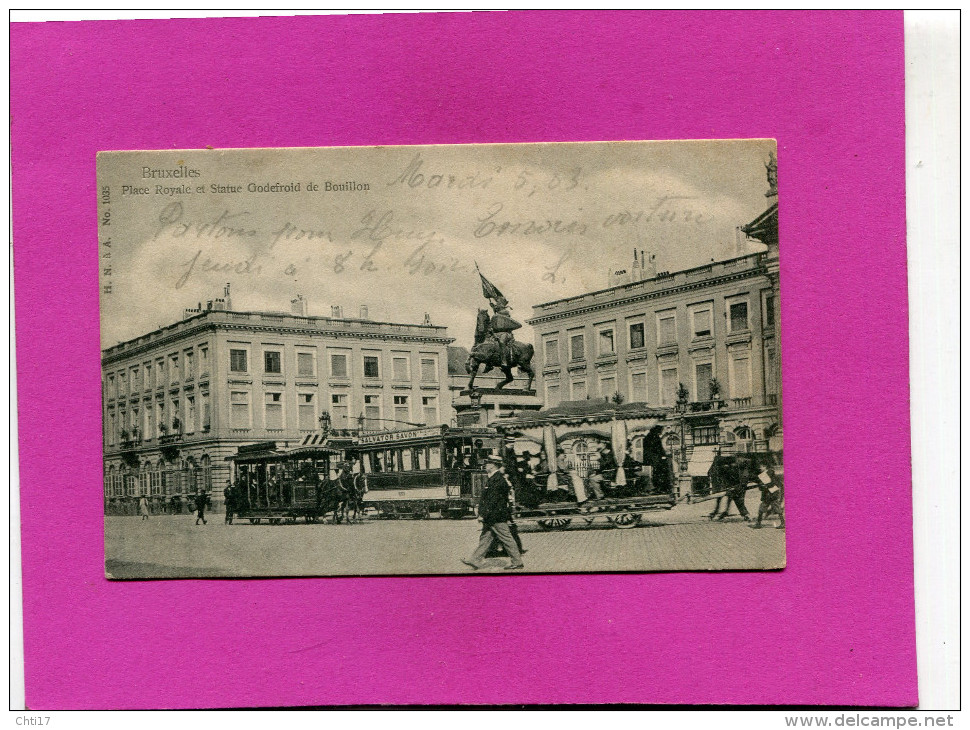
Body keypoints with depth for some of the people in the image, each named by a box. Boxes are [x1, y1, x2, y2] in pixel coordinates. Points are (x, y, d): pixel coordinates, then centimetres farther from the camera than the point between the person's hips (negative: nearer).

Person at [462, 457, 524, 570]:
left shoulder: (498, 480, -19)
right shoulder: (494, 478, 14)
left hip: (497, 517, -10)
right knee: (485, 537, 11)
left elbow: (493, 500, -22)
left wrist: (483, 515, -20)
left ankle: (517, 563, 6)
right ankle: (475, 560, 14)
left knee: (506, 539, -2)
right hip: (492, 517, 10)